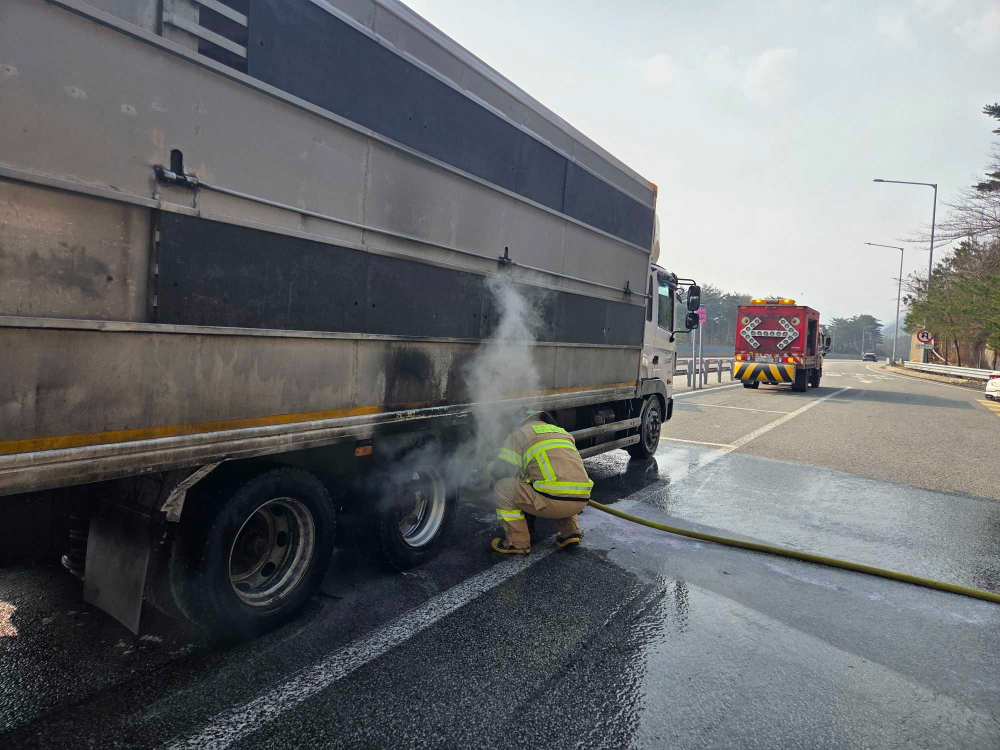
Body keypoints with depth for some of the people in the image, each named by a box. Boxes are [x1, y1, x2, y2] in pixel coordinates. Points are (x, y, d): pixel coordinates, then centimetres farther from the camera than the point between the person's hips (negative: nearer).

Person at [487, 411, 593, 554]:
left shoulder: (520, 433, 12)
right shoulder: (564, 433, 30)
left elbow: (500, 471, 6)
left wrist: (490, 466, 31)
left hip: (552, 501, -6)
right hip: (580, 501, 7)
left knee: (502, 489, 10)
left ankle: (518, 543, 12)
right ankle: (569, 533, 24)